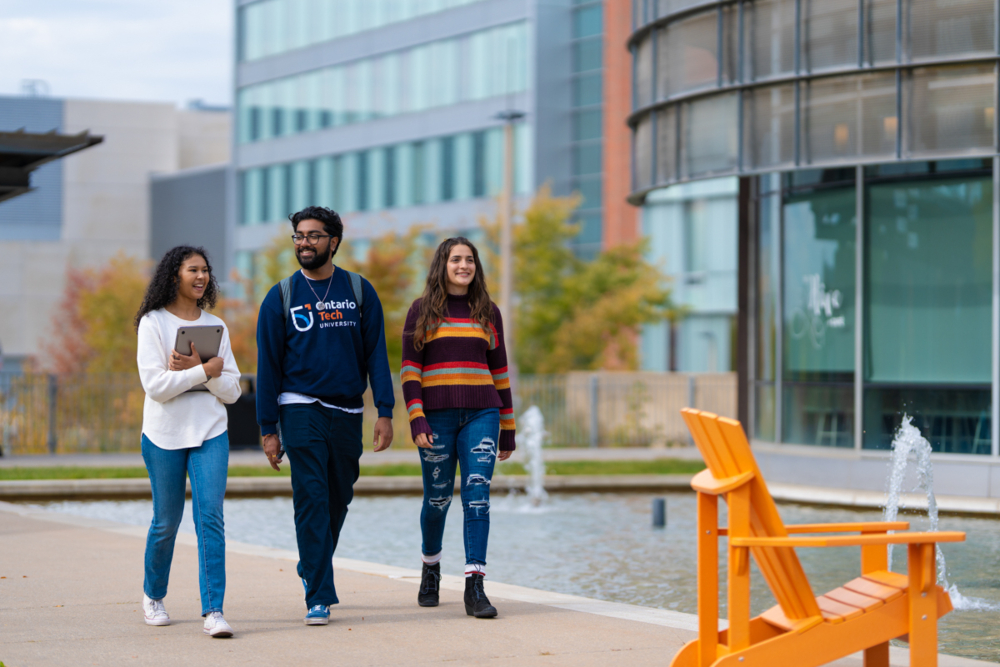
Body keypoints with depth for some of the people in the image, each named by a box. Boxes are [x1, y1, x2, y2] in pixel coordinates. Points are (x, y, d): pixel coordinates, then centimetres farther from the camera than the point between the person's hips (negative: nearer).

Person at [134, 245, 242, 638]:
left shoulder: (216, 327, 10)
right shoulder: (153, 323, -2)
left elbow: (231, 390, 6)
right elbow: (155, 385, -12)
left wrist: (194, 368, -10)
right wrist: (206, 370, -13)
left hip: (210, 434, 2)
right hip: (164, 435, -2)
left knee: (210, 517, -10)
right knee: (166, 522, 7)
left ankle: (213, 610, -14)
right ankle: (153, 596, 31)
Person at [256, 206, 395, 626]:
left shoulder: (359, 291, 4)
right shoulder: (281, 297, 1)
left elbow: (375, 353, 4)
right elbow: (268, 365, 2)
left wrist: (385, 411, -6)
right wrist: (268, 429, -2)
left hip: (347, 413, 2)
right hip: (301, 409, -2)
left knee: (337, 501, 12)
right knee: (311, 501, -11)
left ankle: (313, 569, 36)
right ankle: (319, 597, -11)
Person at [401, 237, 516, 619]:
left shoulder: (488, 312, 11)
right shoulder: (422, 311, 5)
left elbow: (499, 371, 14)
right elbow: (410, 369, 0)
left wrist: (508, 429, 12)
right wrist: (416, 420, -12)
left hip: (480, 415, 1)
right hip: (437, 416, -1)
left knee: (477, 496, -11)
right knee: (437, 499, 8)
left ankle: (475, 587, -15)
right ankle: (431, 568, 34)